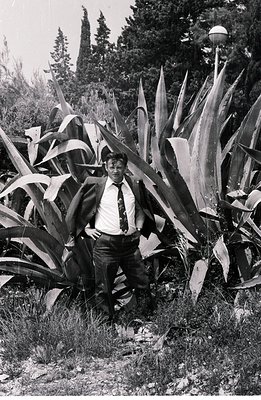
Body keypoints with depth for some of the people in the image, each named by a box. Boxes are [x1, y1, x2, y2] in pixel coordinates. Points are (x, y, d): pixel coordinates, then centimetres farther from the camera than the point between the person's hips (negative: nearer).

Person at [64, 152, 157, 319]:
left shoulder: (135, 185, 5)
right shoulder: (95, 185, -3)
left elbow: (141, 209, 24)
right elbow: (78, 210, 10)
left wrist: (139, 227, 11)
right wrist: (87, 229, 2)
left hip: (130, 242, 3)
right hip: (105, 243, -2)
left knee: (142, 284, 6)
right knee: (104, 288, 5)